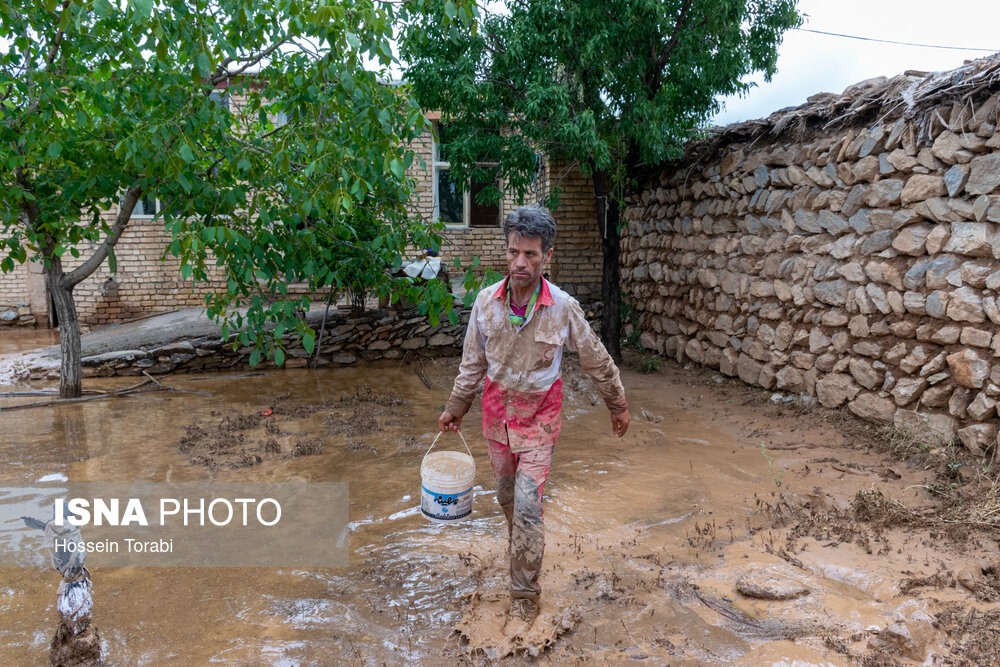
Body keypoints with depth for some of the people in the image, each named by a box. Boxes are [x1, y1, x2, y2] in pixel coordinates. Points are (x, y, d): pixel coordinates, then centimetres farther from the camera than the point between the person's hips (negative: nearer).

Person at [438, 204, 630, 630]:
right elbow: (473, 362, 4)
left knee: (527, 506, -6)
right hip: (497, 409, 3)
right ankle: (522, 545, 50)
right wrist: (455, 407, 12)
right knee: (507, 496, 19)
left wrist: (618, 406, 8)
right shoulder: (487, 301, -10)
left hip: (539, 415, -3)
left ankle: (525, 599, 10)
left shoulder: (563, 307, -17)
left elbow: (597, 361, -2)